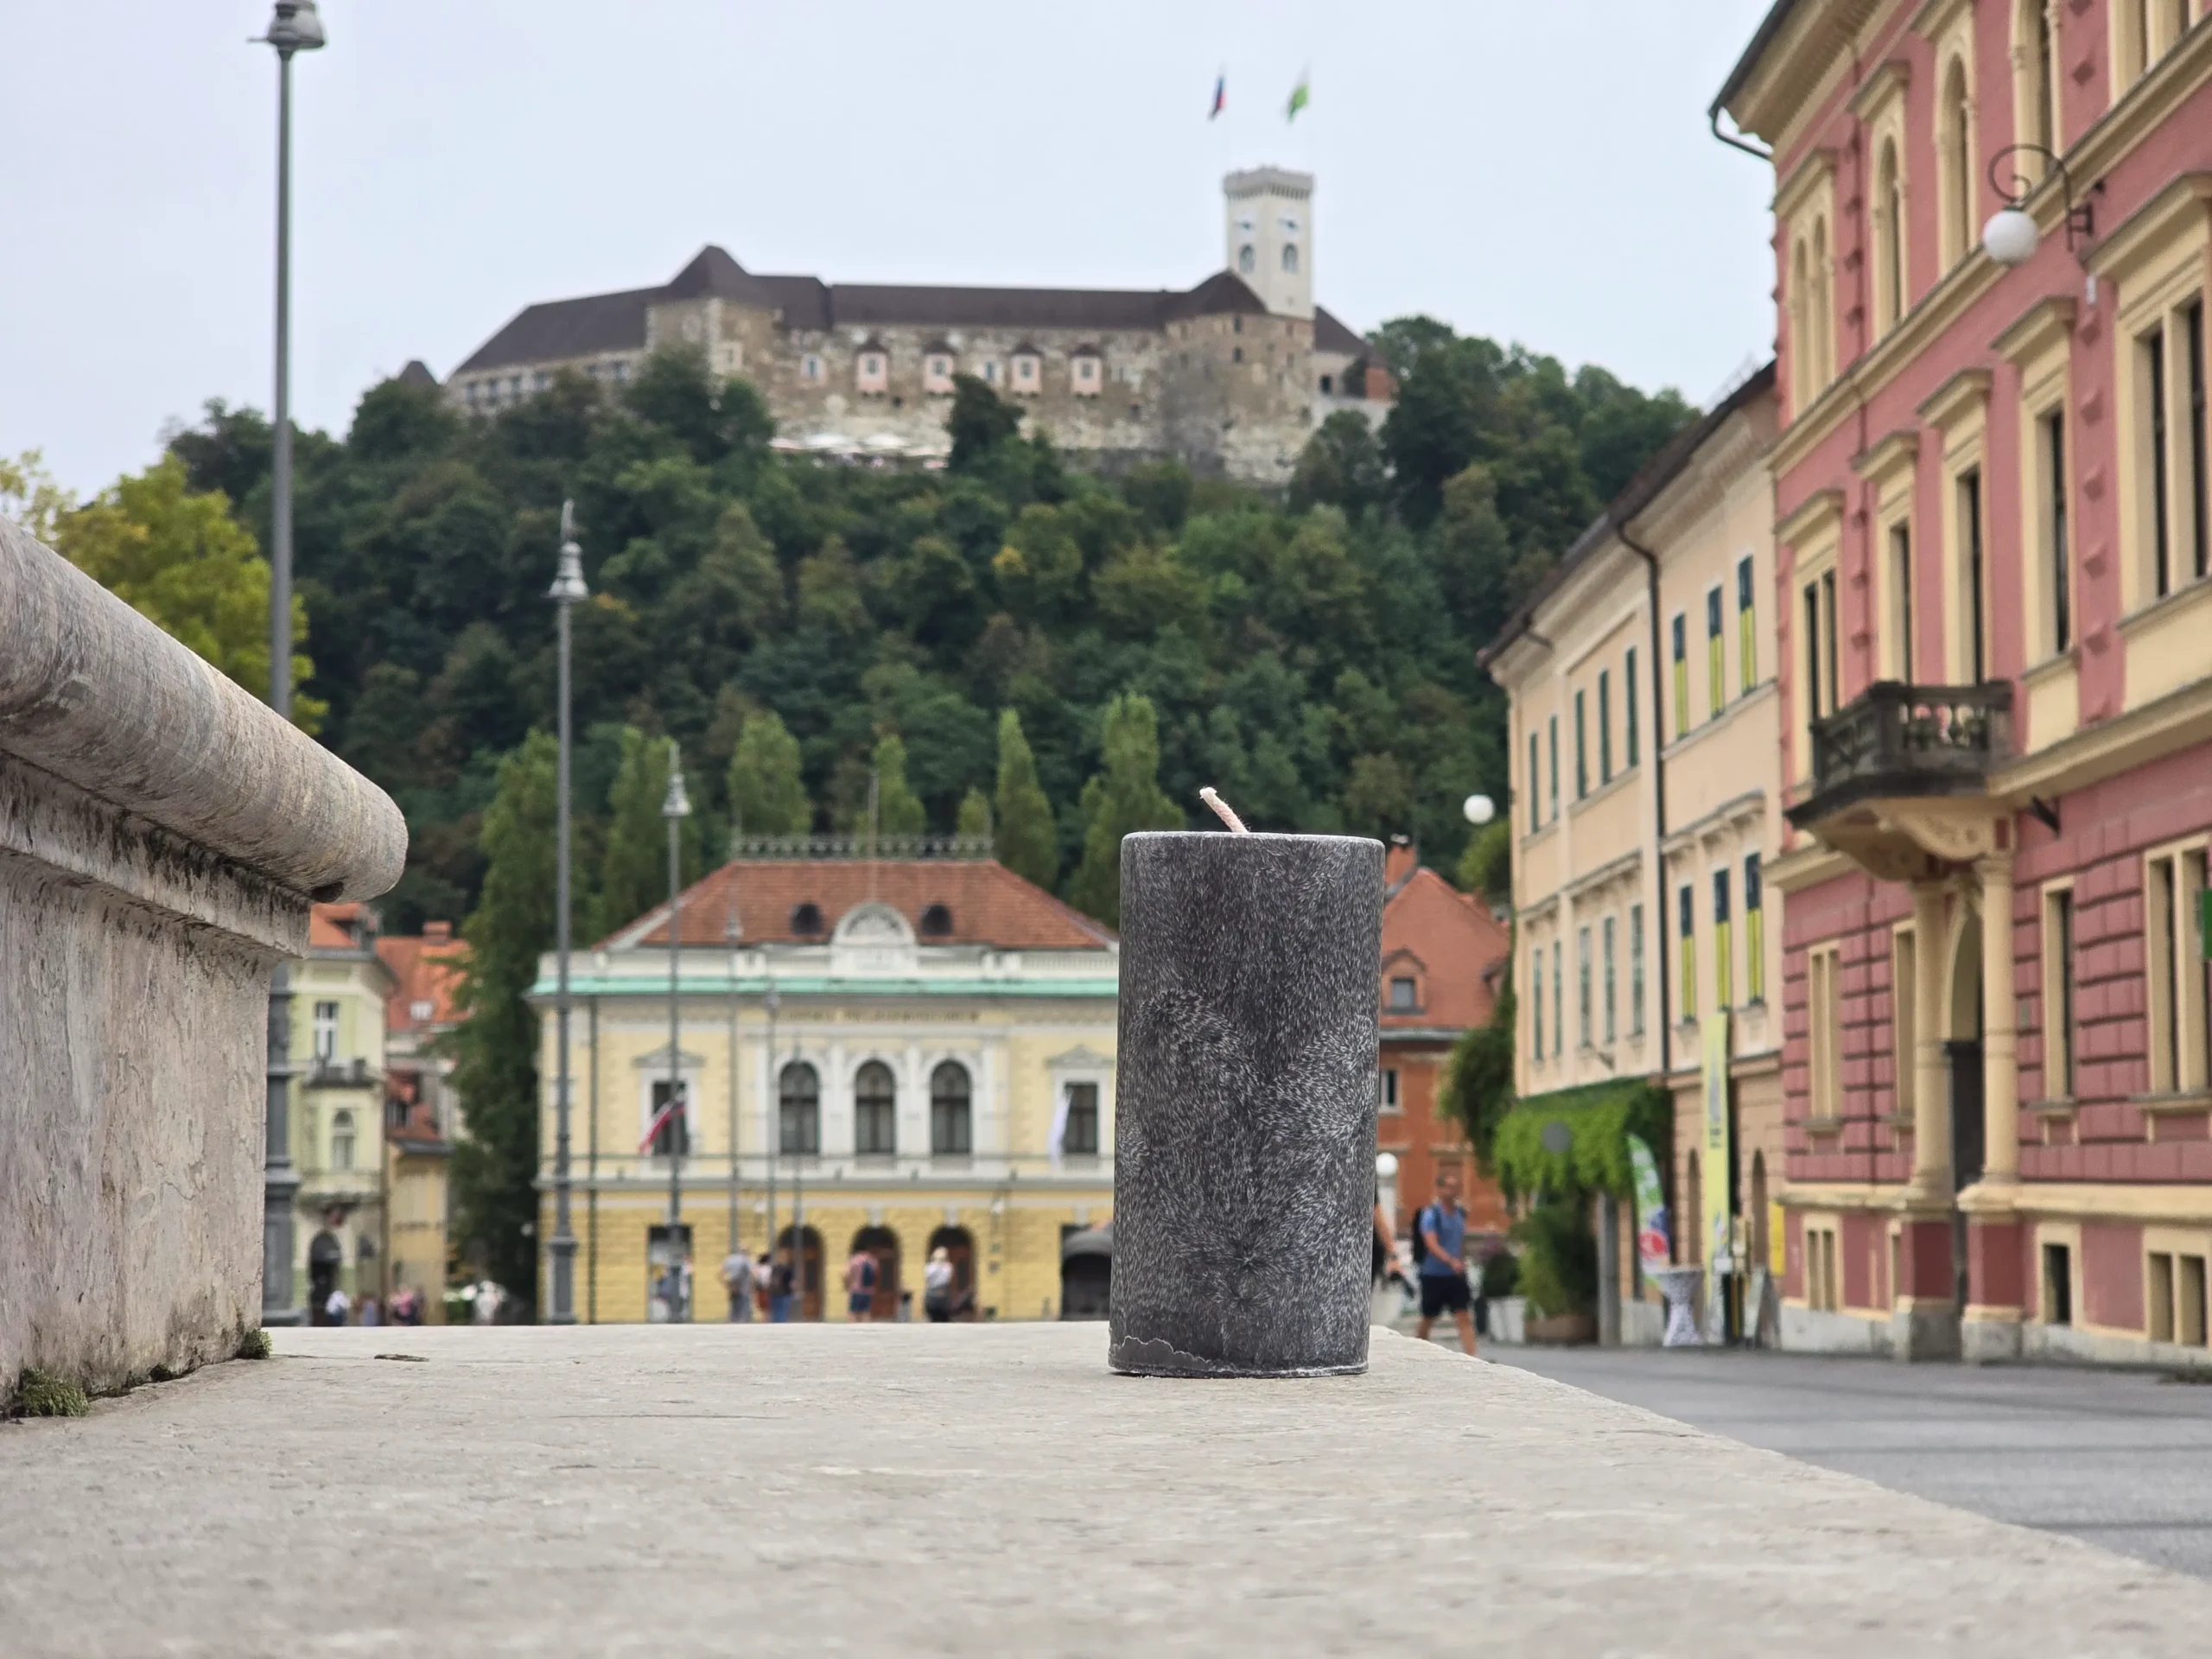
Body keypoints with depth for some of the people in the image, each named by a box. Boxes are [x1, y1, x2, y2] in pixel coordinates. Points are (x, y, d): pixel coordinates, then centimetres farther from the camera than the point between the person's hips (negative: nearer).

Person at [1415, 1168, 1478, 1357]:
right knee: (1428, 1320, 10)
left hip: (1456, 1276, 4)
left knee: (1464, 1318, -7)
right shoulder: (1430, 1214, -12)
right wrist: (1451, 1261, -39)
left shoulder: (1461, 1214, 7)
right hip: (1433, 1275, -4)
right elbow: (1431, 1244, -25)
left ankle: (1472, 1359, -15)